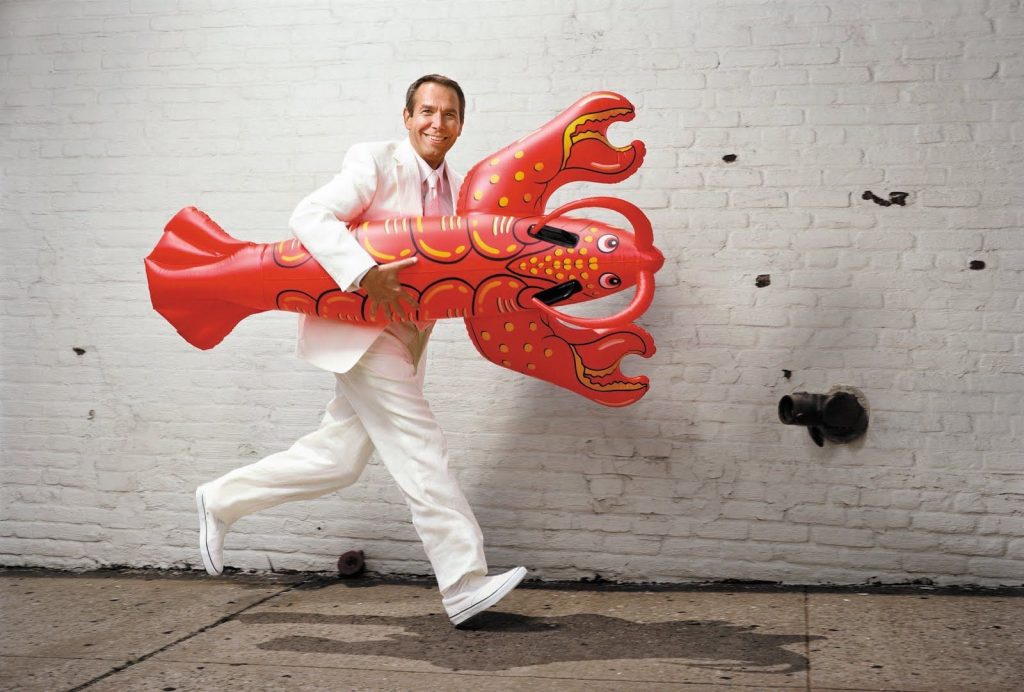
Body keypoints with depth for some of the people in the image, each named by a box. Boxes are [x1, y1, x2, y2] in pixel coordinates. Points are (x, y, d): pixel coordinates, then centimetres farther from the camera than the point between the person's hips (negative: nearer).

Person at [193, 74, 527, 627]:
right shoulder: (376, 162, -9)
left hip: (404, 337, 8)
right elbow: (310, 216, -19)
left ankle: (221, 500, 29)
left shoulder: (457, 191, 12)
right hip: (359, 328, -8)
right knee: (421, 450, -11)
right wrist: (367, 275, -30)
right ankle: (465, 585, -7)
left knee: (338, 458, 12)